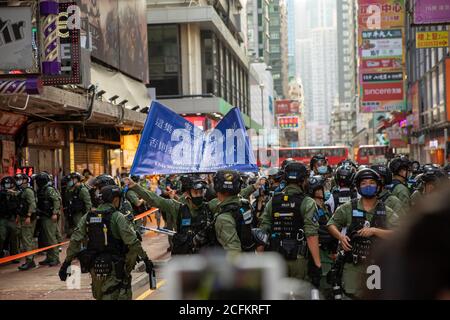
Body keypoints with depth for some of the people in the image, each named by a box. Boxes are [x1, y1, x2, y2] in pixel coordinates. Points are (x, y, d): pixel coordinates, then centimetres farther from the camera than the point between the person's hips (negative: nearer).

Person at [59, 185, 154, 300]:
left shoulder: (88, 217, 4)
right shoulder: (117, 217, -11)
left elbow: (75, 241, 0)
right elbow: (132, 242, -16)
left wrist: (66, 263, 3)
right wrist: (145, 259, -8)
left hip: (94, 266, 6)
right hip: (113, 267, -5)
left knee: (99, 296, 21)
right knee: (110, 296, -4)